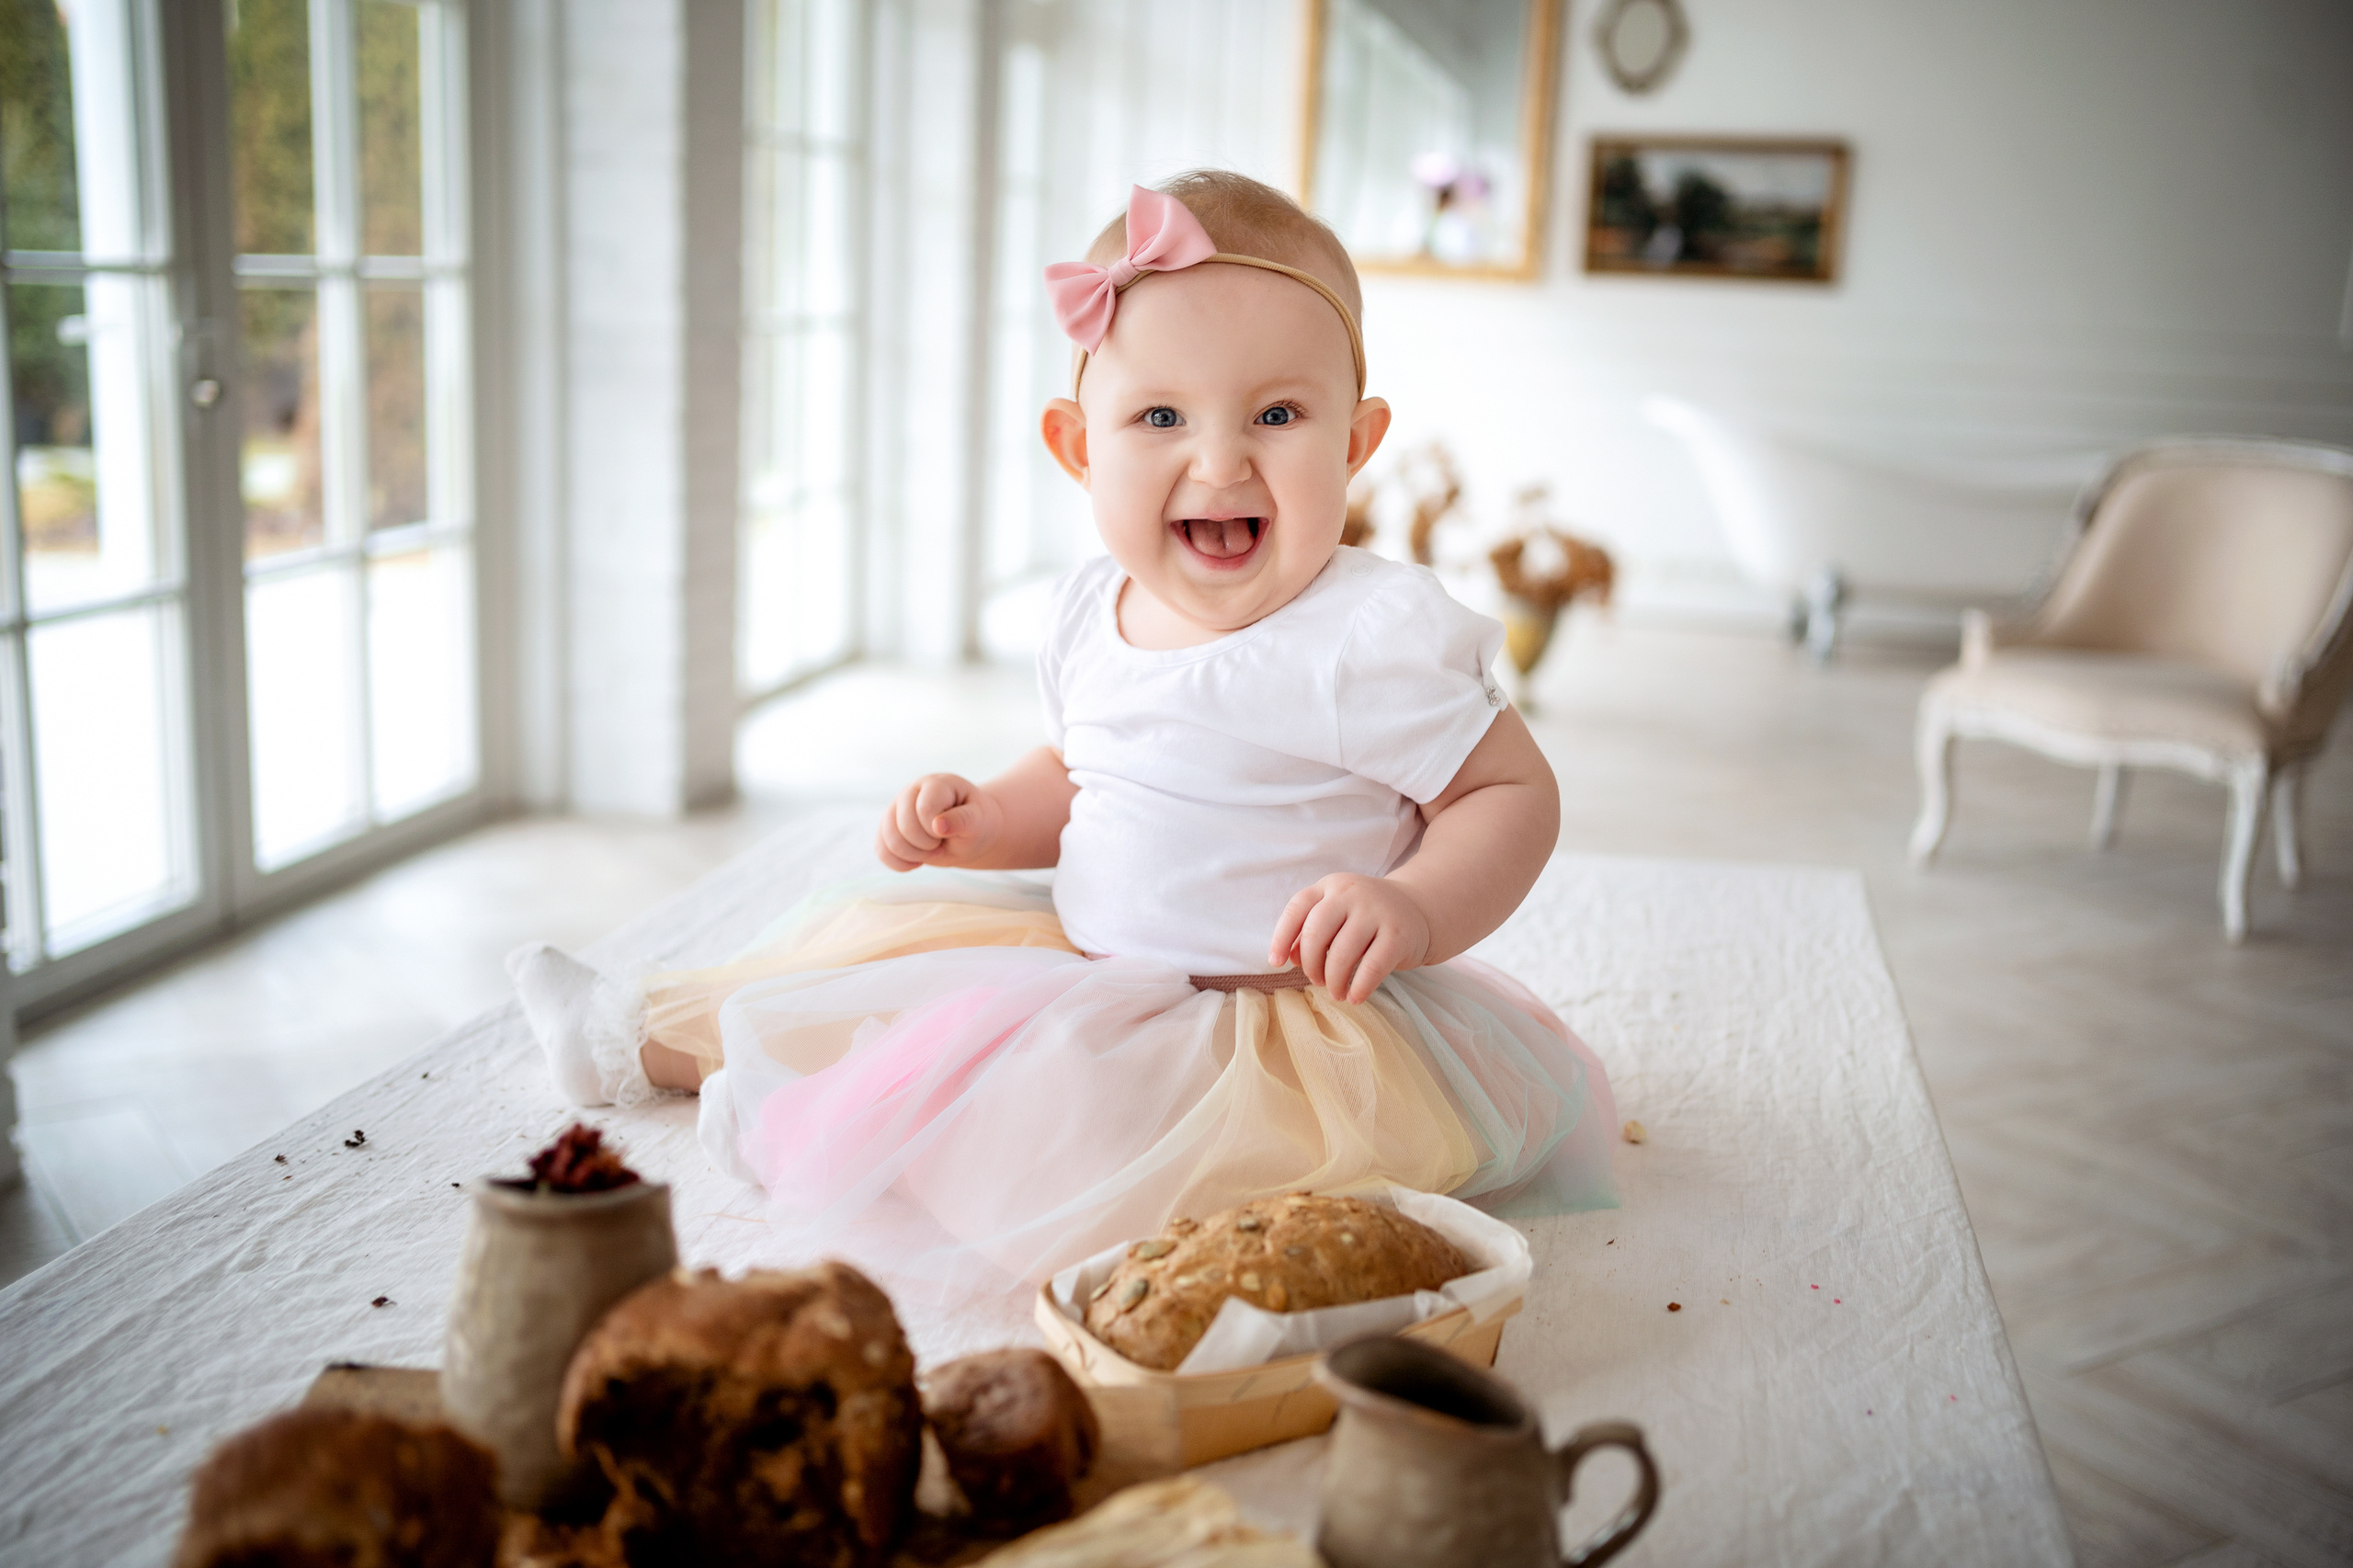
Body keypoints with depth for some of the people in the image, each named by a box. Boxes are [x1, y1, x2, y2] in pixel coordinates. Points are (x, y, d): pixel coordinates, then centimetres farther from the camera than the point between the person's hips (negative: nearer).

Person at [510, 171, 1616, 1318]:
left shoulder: (1372, 639, -22)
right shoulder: (1091, 612, 1)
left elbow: (1516, 792, -13)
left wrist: (1416, 910, -31)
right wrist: (982, 818, -1)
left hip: (1282, 1024, -7)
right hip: (1095, 967, 8)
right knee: (886, 931, 14)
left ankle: (820, 1118, -2)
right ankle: (654, 1031, 36)